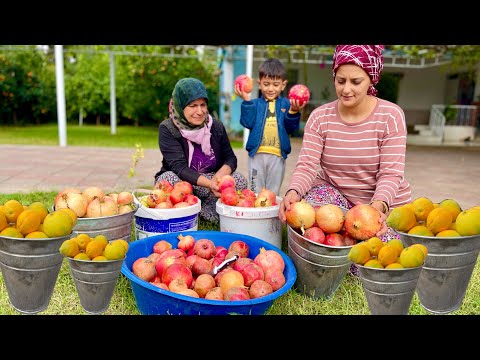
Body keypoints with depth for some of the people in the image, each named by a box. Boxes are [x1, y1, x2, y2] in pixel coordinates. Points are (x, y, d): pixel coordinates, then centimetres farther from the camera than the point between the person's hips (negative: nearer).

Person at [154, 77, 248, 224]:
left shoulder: (216, 126, -3)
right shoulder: (167, 129, -15)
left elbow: (230, 158, -2)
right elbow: (179, 167, -24)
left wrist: (219, 176, -26)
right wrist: (210, 183, -39)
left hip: (210, 180, 3)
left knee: (240, 181, -19)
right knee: (170, 179, -36)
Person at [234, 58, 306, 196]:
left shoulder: (286, 104, 5)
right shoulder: (255, 104, 5)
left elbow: (291, 128, -2)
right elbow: (247, 123, -8)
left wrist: (293, 112, -19)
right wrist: (246, 101, -14)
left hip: (278, 155, 0)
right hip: (257, 153, 0)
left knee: (273, 193, 12)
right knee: (256, 192, 10)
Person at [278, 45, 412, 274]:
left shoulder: (391, 115, -13)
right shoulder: (320, 117, -7)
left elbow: (391, 174, -18)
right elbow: (306, 166, -15)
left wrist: (379, 205, -39)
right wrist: (293, 192, -37)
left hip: (384, 203, 0)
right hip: (334, 193, 1)